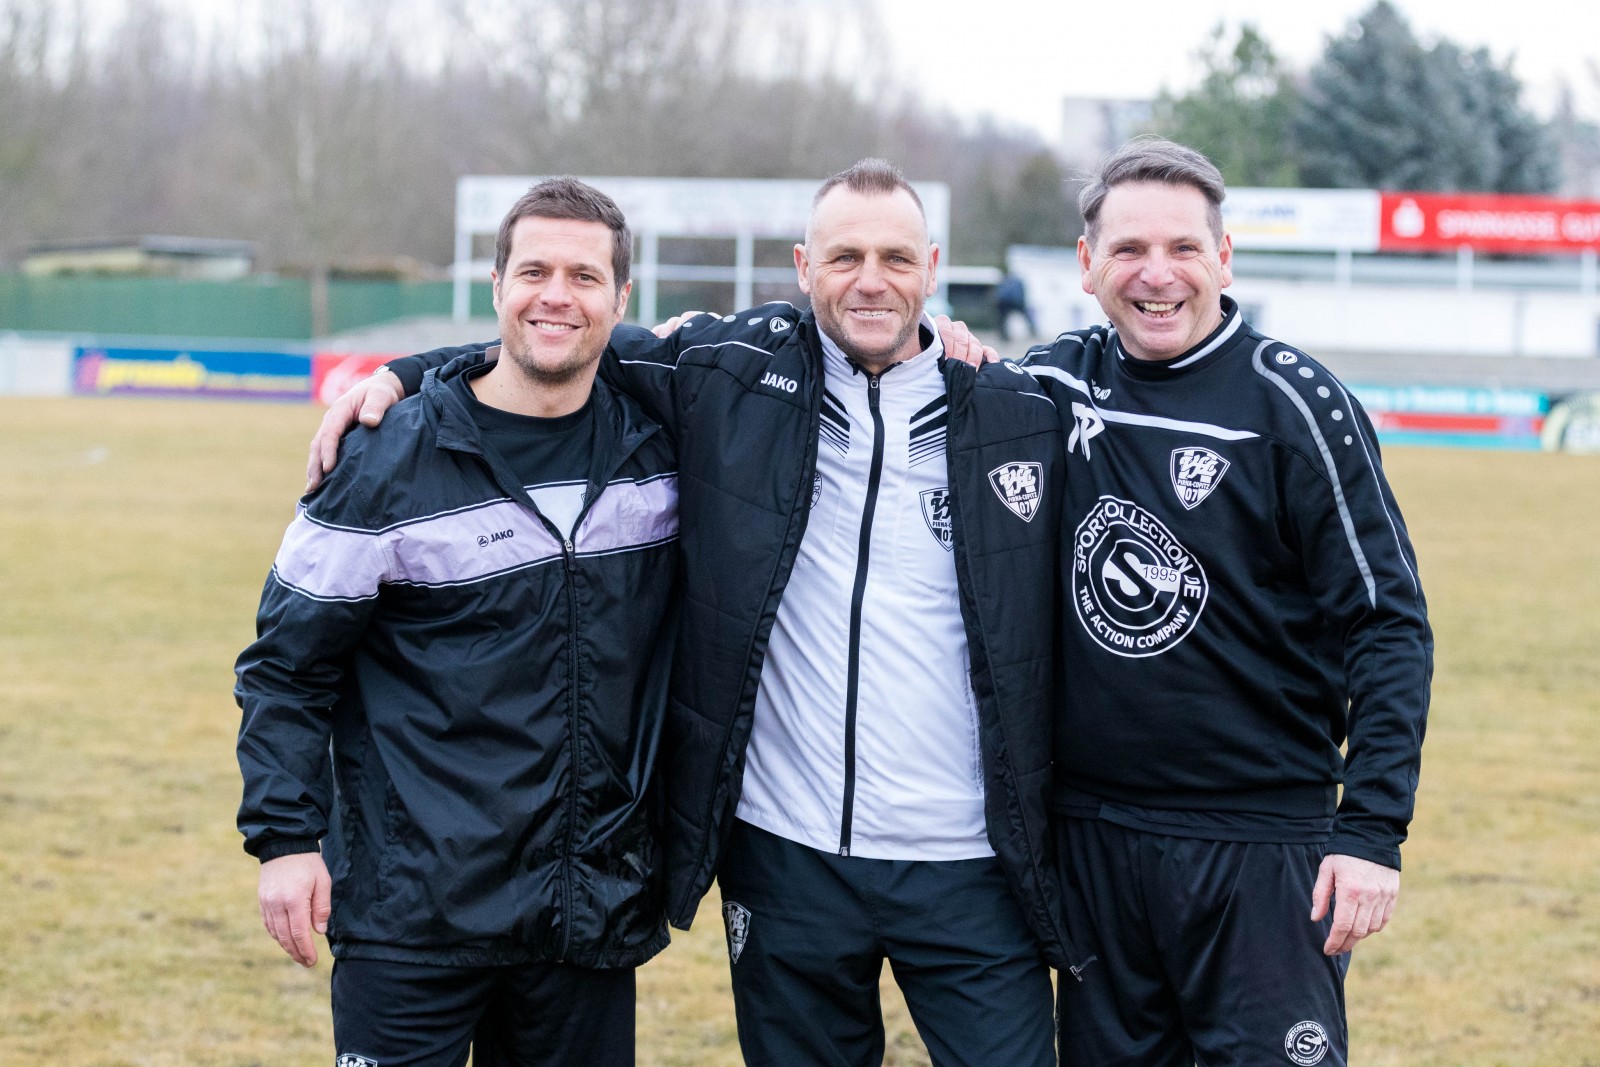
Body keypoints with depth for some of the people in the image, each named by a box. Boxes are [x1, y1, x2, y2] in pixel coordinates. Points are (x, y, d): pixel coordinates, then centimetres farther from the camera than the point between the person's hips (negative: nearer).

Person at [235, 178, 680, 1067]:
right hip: (417, 916, -3)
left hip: (596, 916, 4)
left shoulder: (660, 446, 4)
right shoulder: (389, 460, -6)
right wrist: (284, 837, -9)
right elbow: (288, 664, -2)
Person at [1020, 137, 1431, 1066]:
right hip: (1089, 837, 4)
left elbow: (1388, 624, -8)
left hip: (1260, 841, -4)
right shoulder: (1051, 385, 4)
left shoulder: (1292, 400, -8)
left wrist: (1374, 831, -16)